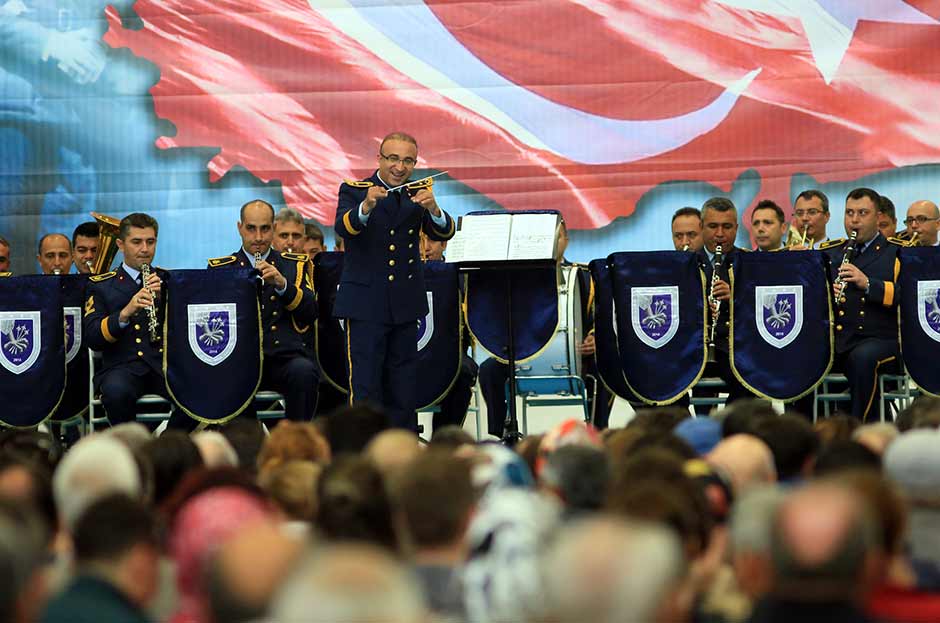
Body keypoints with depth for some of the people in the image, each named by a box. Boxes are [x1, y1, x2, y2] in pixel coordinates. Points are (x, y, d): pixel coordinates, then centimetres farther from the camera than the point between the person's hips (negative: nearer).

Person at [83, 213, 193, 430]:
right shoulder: (101, 285, 10)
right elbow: (92, 338, -2)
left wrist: (164, 297, -9)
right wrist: (125, 313, -19)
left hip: (165, 362, 2)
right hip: (123, 365, -1)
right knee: (117, 391, -36)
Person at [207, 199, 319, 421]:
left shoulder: (295, 265, 20)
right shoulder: (221, 268, 17)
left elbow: (312, 312, 6)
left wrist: (282, 284, -10)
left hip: (287, 355, 1)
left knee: (304, 371, -33)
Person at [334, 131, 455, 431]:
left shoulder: (417, 195, 8)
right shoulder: (354, 191, -3)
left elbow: (443, 233, -5)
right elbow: (344, 228, -22)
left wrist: (433, 209, -27)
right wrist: (366, 207, -42)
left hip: (405, 306, 5)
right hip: (366, 305, -4)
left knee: (402, 389, 11)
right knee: (365, 387, -7)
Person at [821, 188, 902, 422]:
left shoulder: (899, 253, 9)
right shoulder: (828, 252, 22)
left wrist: (869, 284, -19)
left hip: (880, 338, -3)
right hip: (833, 338, 3)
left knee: (862, 358, -37)